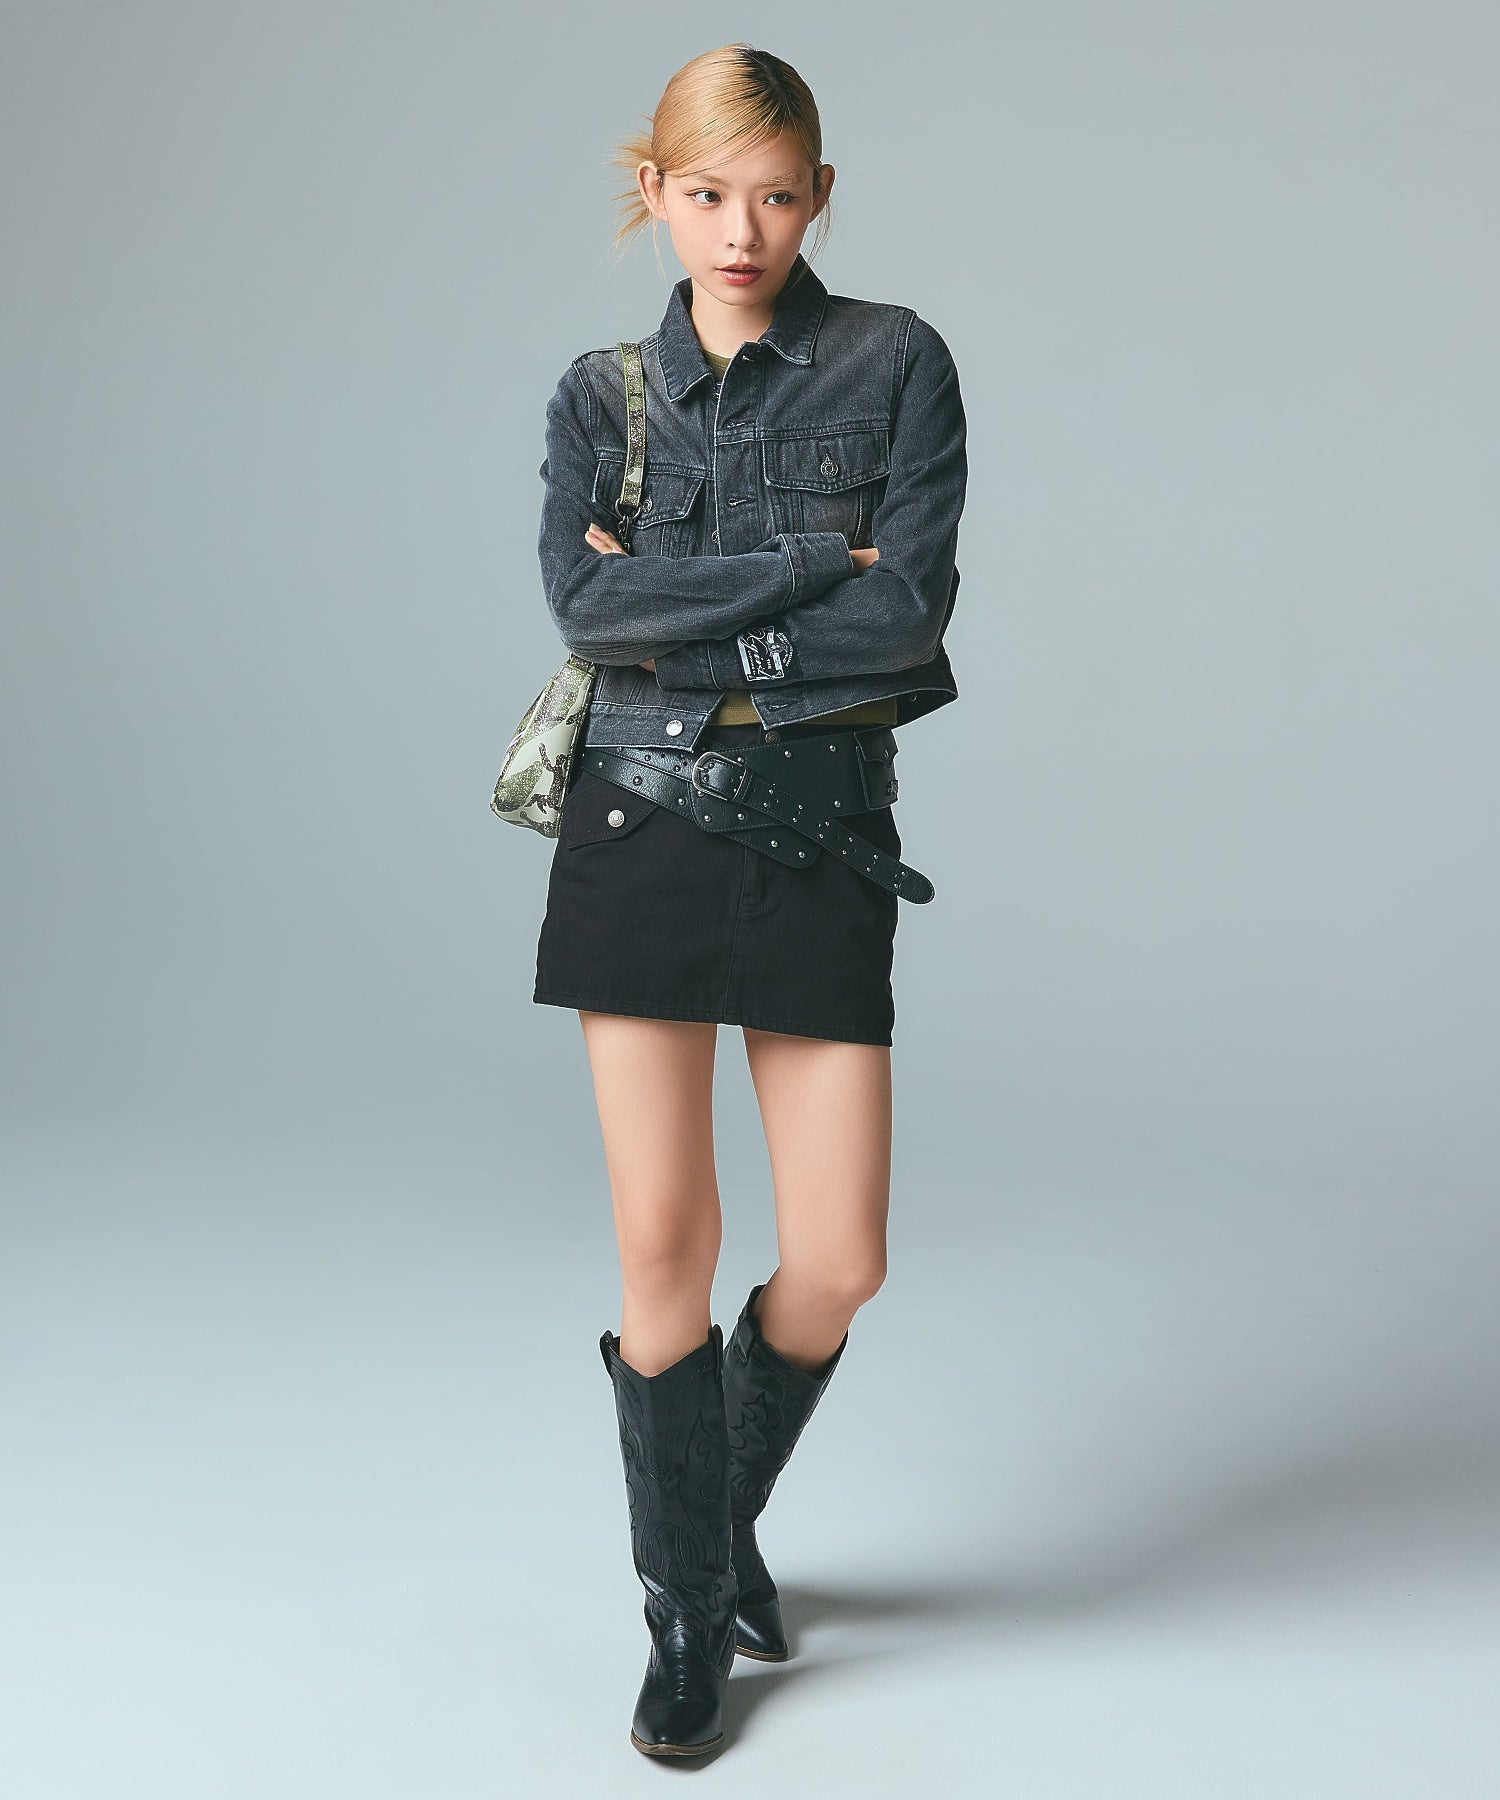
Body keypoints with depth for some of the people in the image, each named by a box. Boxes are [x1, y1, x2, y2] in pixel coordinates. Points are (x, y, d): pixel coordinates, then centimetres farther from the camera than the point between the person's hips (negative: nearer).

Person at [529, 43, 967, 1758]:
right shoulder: (602, 392, 8)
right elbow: (584, 604, -9)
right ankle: (690, 1612, 21)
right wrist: (813, 563, -13)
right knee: (664, 1244, 0)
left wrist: (681, 616, -9)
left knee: (838, 1263, 0)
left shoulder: (896, 361, 3)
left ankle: (727, 1512, 32)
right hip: (644, 827, 1)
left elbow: (912, 610, -11)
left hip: (823, 838, 0)